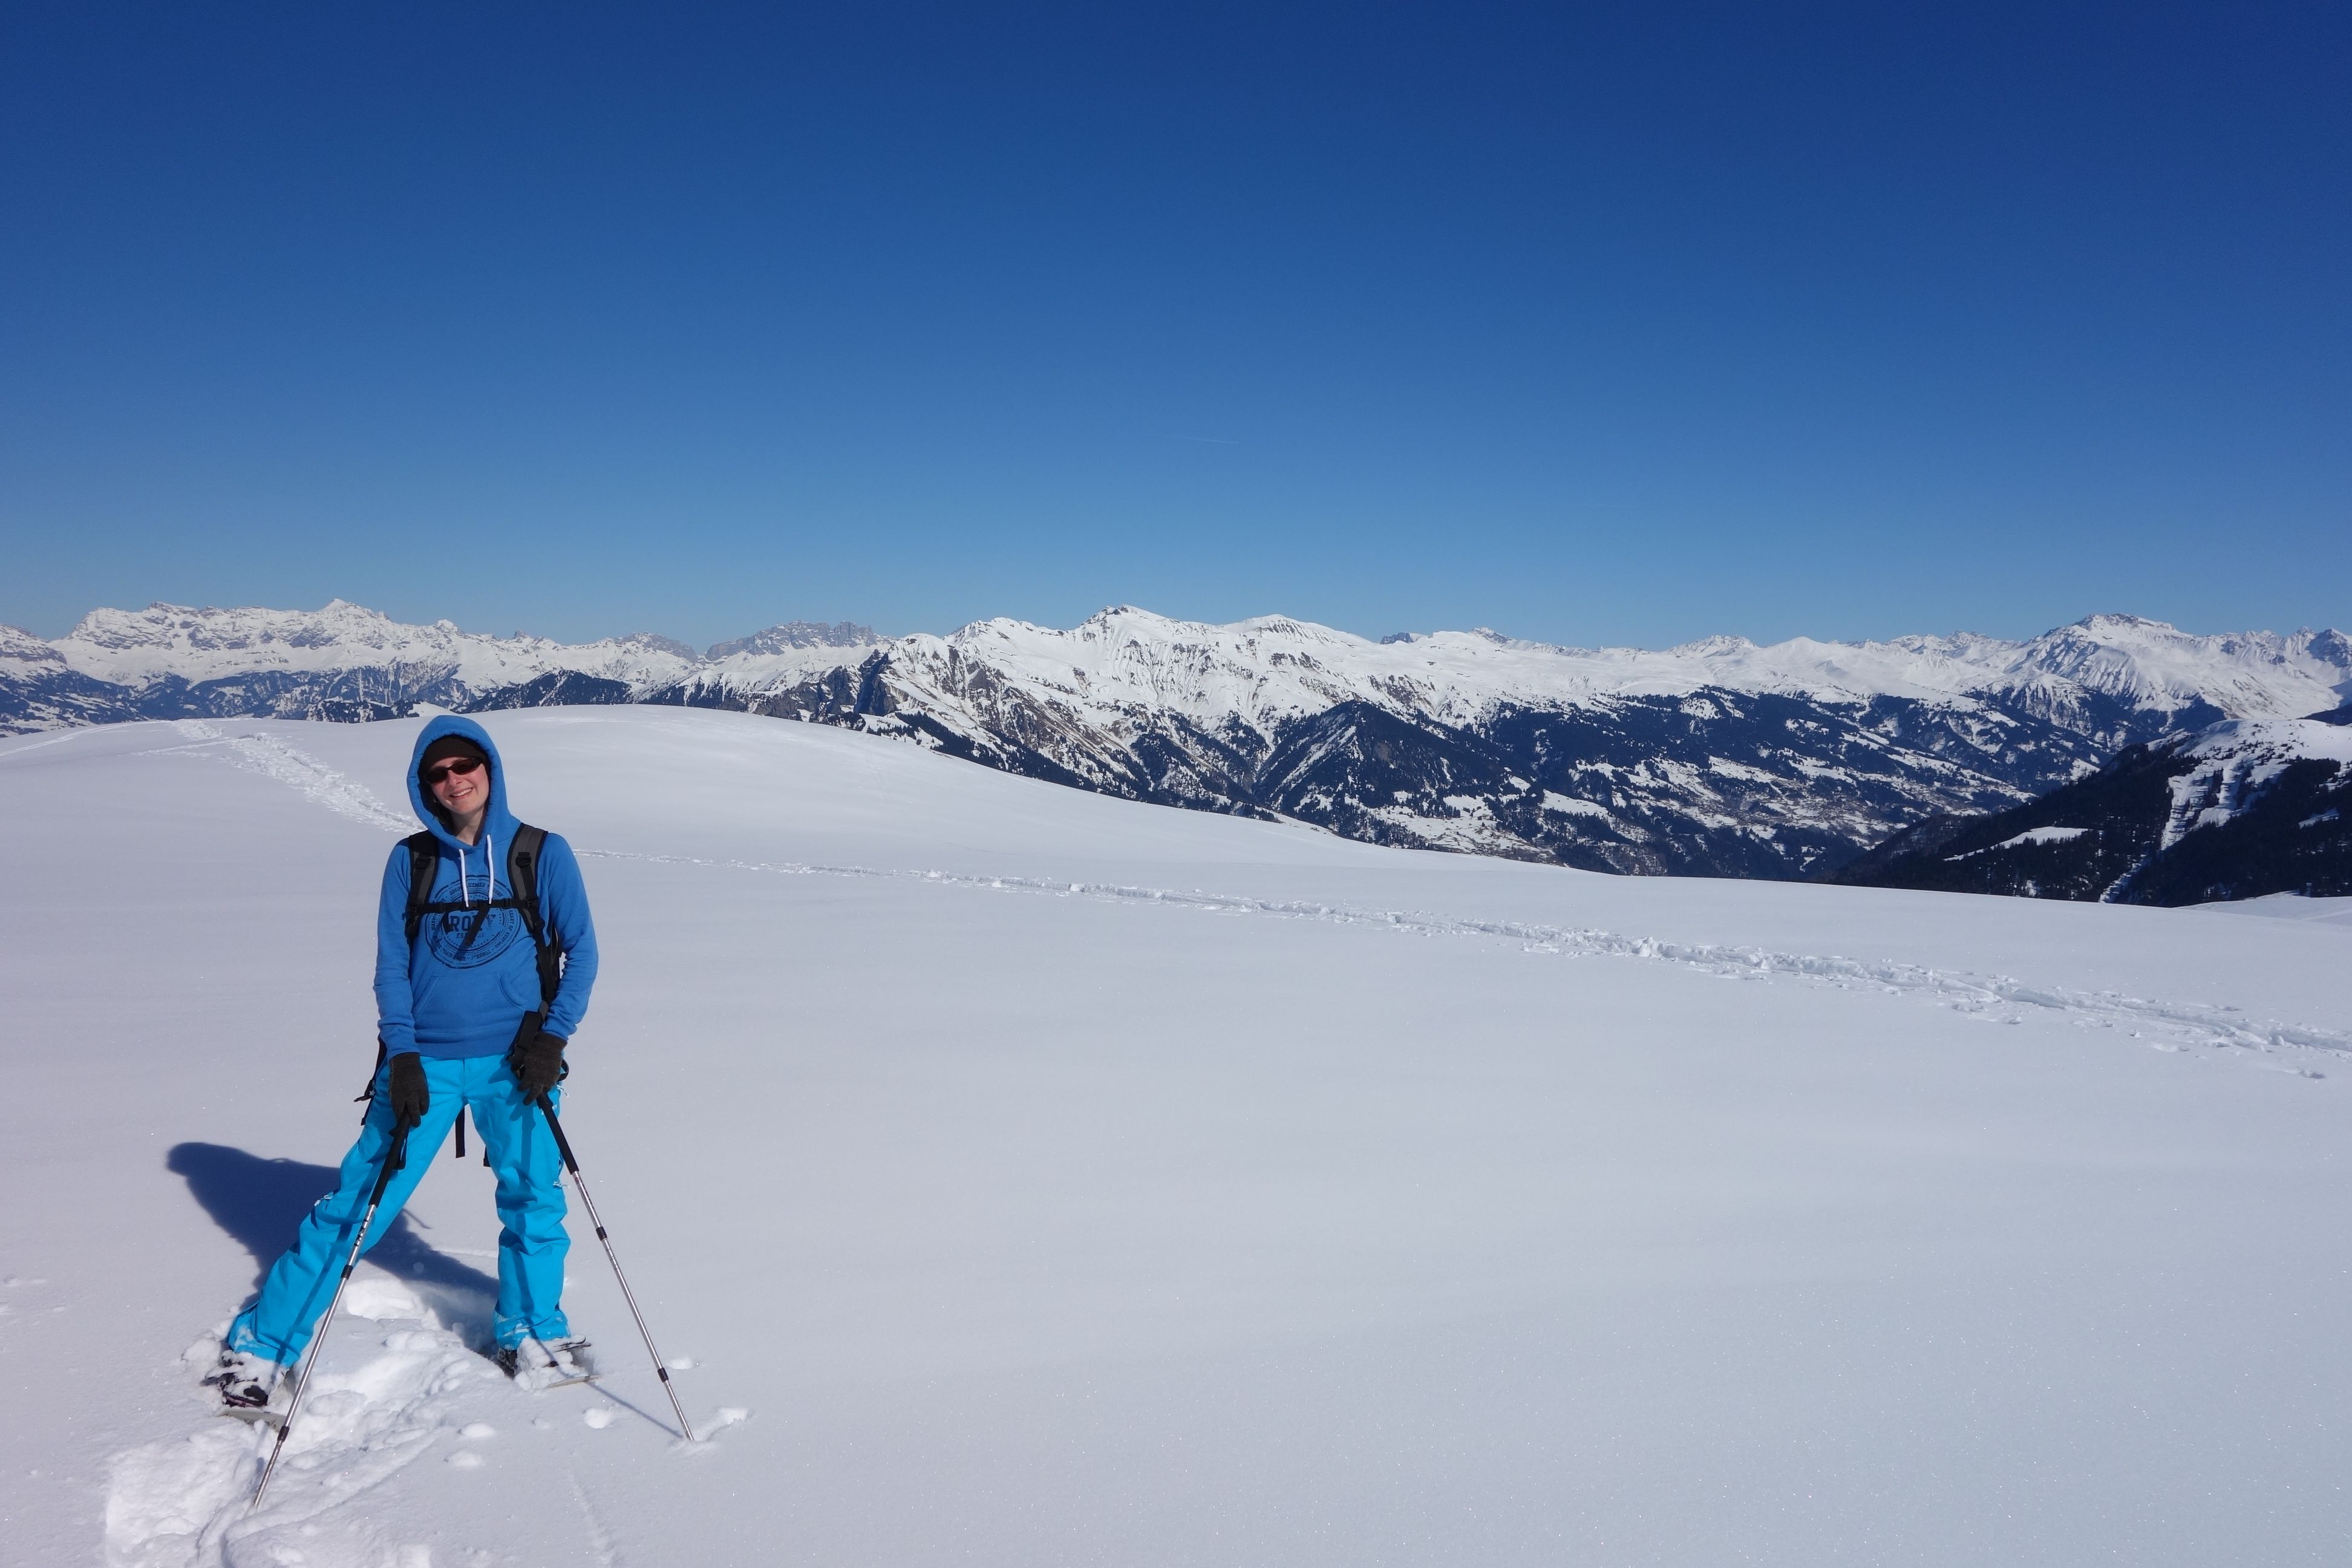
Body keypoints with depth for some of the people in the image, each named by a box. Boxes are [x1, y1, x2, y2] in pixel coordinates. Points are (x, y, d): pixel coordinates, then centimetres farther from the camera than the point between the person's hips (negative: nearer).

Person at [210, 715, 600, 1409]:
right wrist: (401, 1056, -7)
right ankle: (260, 1345, 16)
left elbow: (581, 949, 2)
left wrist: (553, 1036, -9)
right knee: (358, 1201, 2)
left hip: (514, 1061, 0)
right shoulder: (410, 860, 2)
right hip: (426, 1061, 0)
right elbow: (391, 965, 4)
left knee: (533, 1199, 7)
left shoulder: (543, 854, -1)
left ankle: (531, 1337, 28)